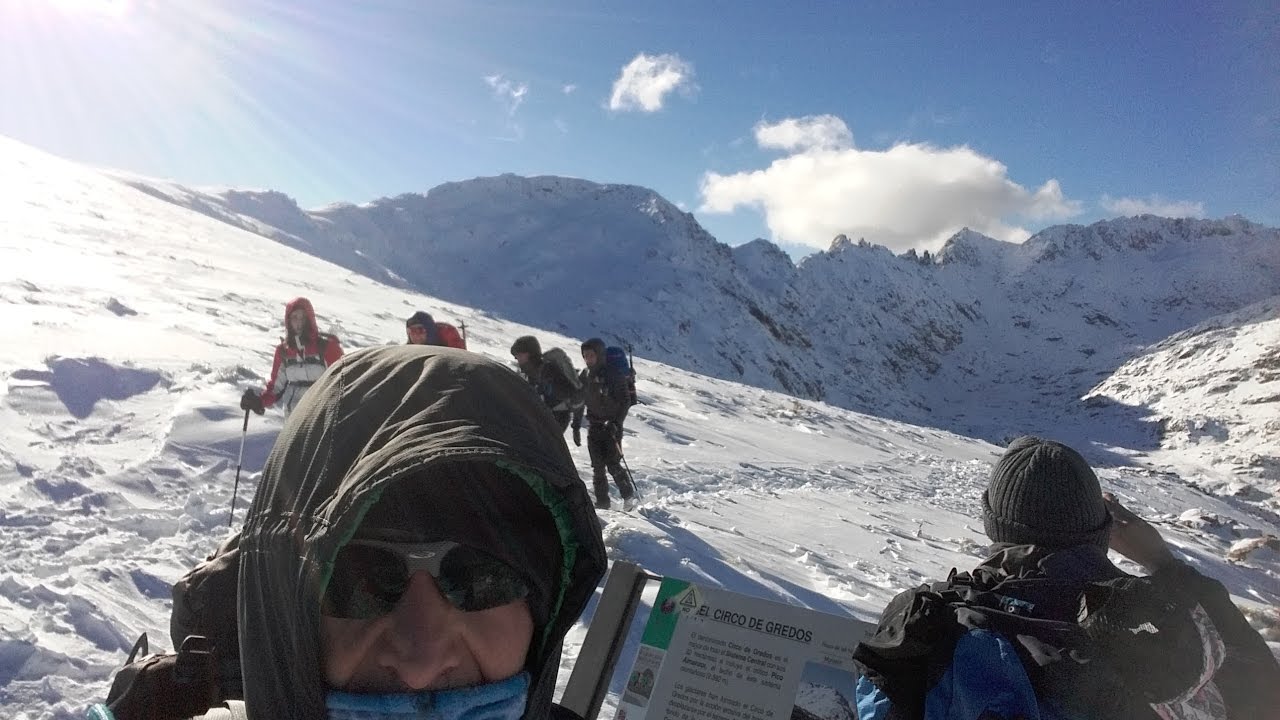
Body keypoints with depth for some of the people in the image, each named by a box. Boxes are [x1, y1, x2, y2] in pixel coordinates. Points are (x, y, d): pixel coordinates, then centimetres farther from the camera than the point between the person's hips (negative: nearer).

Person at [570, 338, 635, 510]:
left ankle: (628, 493, 11)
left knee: (613, 464, -9)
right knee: (597, 466, -1)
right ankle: (602, 501, 6)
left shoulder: (614, 375, -11)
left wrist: (616, 423, -21)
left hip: (612, 426, -4)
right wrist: (576, 427, 10)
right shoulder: (584, 377, 5)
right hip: (594, 426, 5)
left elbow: (625, 402, -11)